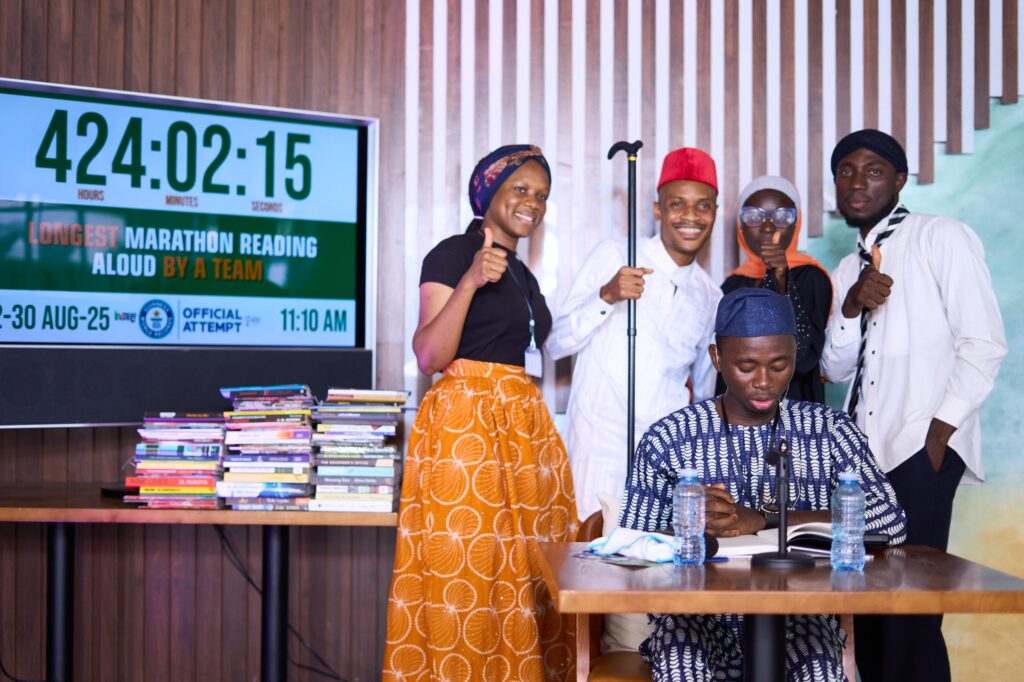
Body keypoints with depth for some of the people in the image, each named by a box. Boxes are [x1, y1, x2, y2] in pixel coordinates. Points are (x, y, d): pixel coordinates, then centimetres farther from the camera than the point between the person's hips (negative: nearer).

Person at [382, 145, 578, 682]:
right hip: (465, 428, -8)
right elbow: (429, 356, -14)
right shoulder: (452, 253, -3)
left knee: (523, 575, 4)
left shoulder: (522, 274, 20)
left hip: (524, 430, 8)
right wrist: (470, 282, -24)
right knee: (466, 575, -7)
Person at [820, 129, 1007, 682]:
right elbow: (837, 369, 14)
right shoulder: (848, 269, 20)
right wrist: (850, 307, -4)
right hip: (862, 448, 6)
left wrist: (940, 429, -11)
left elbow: (984, 342, -6)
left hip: (920, 448, -6)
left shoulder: (943, 238, 0)